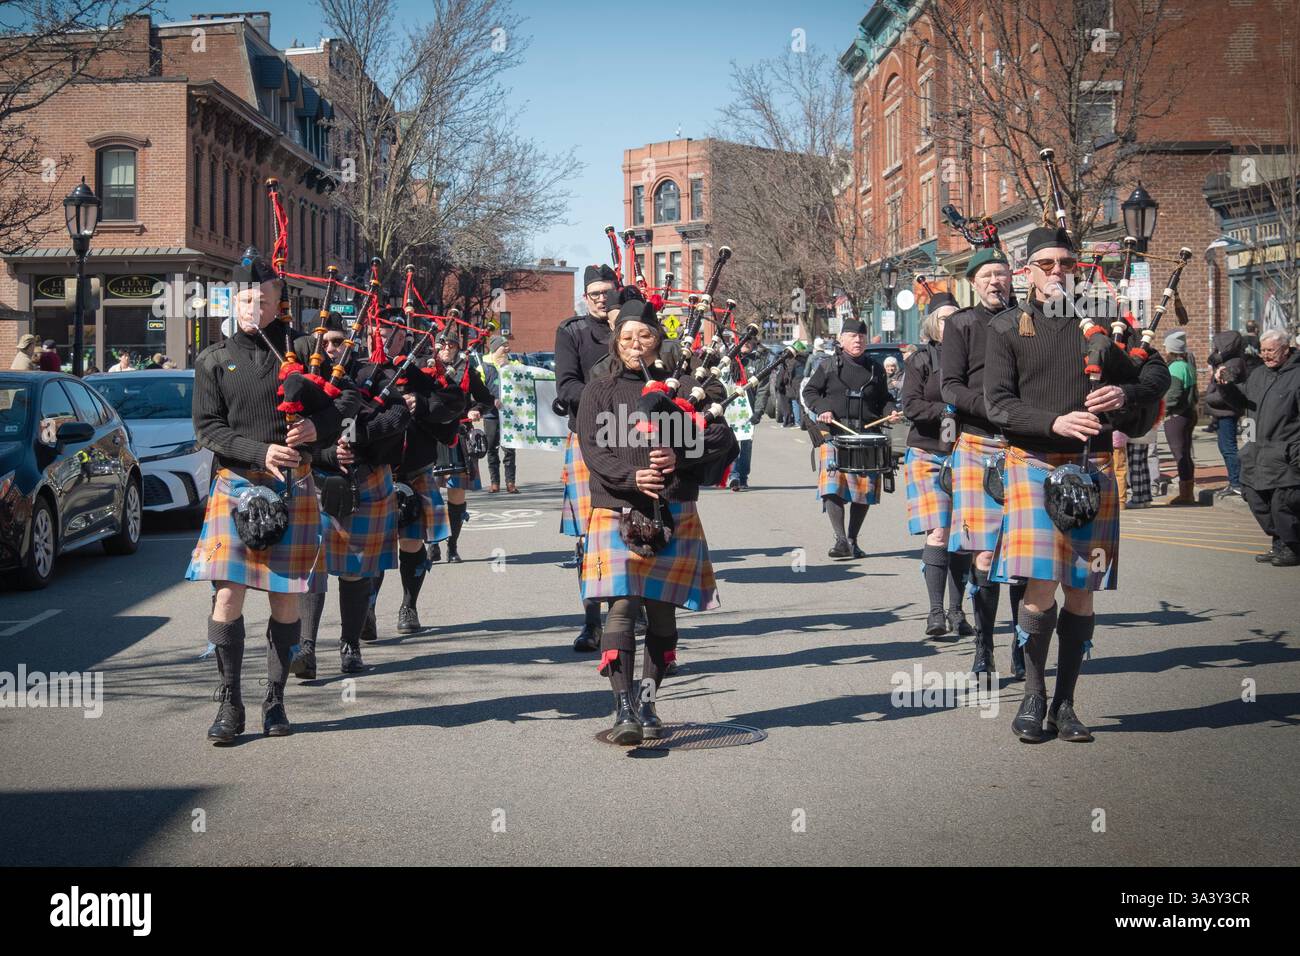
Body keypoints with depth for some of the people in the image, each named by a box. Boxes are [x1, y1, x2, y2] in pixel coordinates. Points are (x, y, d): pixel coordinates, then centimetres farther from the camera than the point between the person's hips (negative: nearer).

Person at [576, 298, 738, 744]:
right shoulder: (599, 391, 9)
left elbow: (724, 441, 3)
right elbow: (593, 449, -3)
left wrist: (679, 457, -15)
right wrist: (631, 476, -21)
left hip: (674, 517, 2)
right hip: (617, 513, -2)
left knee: (662, 611, 5)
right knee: (621, 607, -13)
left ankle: (647, 703, 17)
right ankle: (624, 709, -15)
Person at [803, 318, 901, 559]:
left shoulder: (875, 369, 13)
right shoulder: (829, 367, 5)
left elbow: (883, 400, 20)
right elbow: (809, 391, 10)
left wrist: (890, 414, 0)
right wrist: (822, 409, -7)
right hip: (834, 433, -2)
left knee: (865, 489, 2)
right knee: (833, 486, -15)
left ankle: (853, 541, 16)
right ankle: (840, 540, -15)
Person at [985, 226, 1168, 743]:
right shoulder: (1007, 327, 4)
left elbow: (1158, 374, 16)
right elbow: (998, 404, -4)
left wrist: (1125, 394, -7)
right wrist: (1055, 421, -19)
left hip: (1093, 467, 3)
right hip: (1034, 463, -3)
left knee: (1081, 592, 4)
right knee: (1040, 588, -13)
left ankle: (1064, 705, 15)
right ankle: (1034, 695, 6)